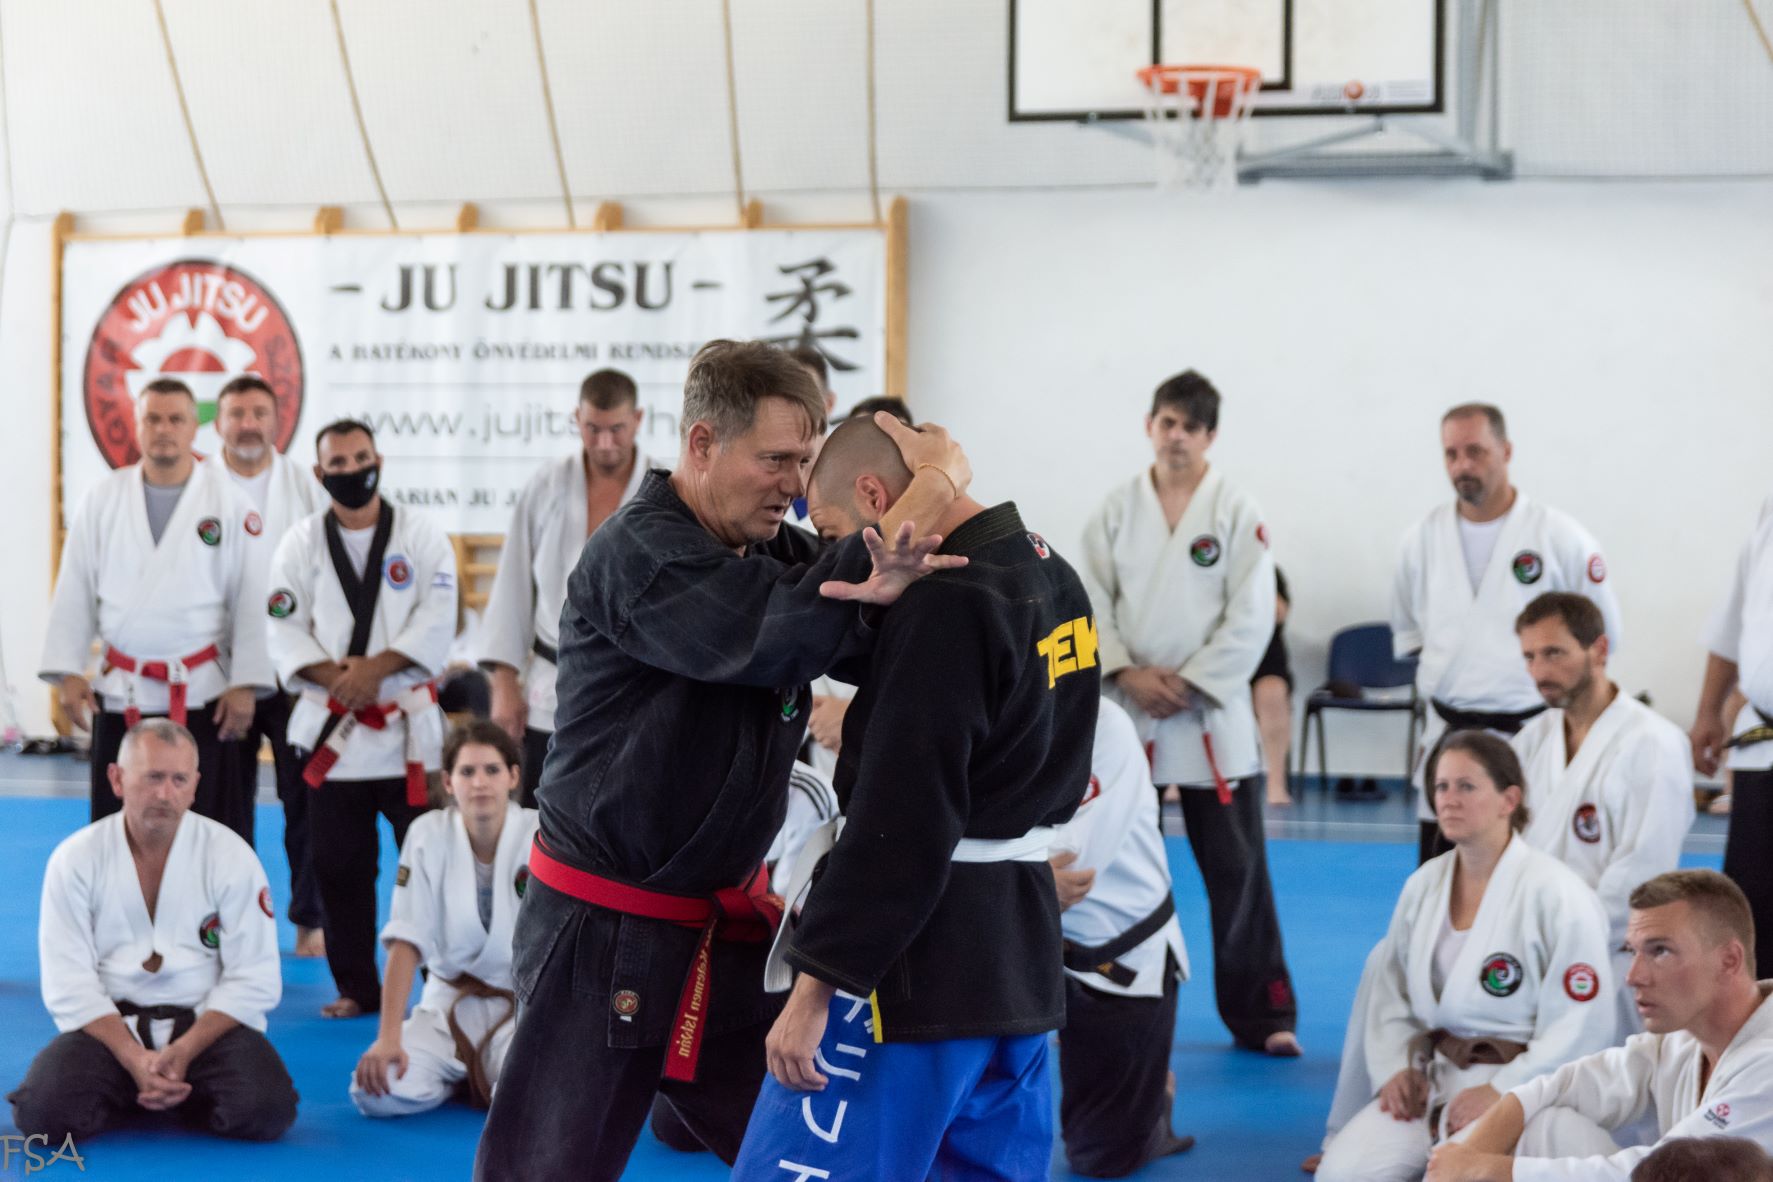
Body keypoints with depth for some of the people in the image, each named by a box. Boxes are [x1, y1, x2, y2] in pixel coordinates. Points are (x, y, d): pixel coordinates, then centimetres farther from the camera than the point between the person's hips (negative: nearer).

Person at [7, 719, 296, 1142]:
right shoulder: (76, 859, -4)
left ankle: (178, 1093, 5)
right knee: (44, 1110, -28)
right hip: (110, 1024, 0)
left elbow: (254, 979, -6)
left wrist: (183, 1052, -19)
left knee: (265, 1110, -28)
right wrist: (134, 1059, -21)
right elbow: (69, 983, -7)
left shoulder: (230, 856, -6)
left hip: (207, 1022, 0)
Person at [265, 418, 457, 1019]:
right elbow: (284, 630, 1)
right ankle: (356, 988, 17)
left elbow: (437, 622, -7)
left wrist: (376, 668, -17)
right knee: (340, 867, 6)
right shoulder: (301, 542, 5)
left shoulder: (421, 536, 0)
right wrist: (329, 674, -15)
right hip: (331, 728, 2)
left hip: (408, 722, -2)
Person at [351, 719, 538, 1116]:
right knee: (376, 1091, -22)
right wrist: (388, 1038, -18)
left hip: (524, 1005, -1)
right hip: (450, 1001, 2)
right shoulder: (429, 835, -8)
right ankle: (459, 1073, 11)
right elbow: (406, 943, -10)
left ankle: (485, 1073, 7)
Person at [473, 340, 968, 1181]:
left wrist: (893, 584, -32)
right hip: (604, 932, -7)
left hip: (724, 929, 7)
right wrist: (928, 485, -28)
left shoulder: (776, 554, 6)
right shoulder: (637, 554, -18)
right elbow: (771, 636, -33)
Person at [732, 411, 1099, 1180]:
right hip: (1021, 948, 9)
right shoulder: (1055, 579, 10)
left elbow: (900, 821, -21)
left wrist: (817, 981, -17)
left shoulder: (946, 603, -19)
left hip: (920, 957, -9)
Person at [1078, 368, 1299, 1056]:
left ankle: (1261, 1013, 5)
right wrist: (1127, 674, -11)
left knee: (1237, 870, -2)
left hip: (1211, 713, -2)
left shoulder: (1237, 512, -2)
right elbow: (1090, 601, 2)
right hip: (1128, 712, 3)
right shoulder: (1117, 510, 5)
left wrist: (1188, 682, -12)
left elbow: (1251, 618, -7)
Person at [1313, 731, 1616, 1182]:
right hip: (1430, 1075, 5)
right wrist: (1395, 1069, -2)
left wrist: (1500, 1092, -18)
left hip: (1516, 1085, -5)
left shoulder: (1556, 896, -13)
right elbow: (1390, 992, 15)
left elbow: (1581, 1026, -13)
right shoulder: (1424, 886, 6)